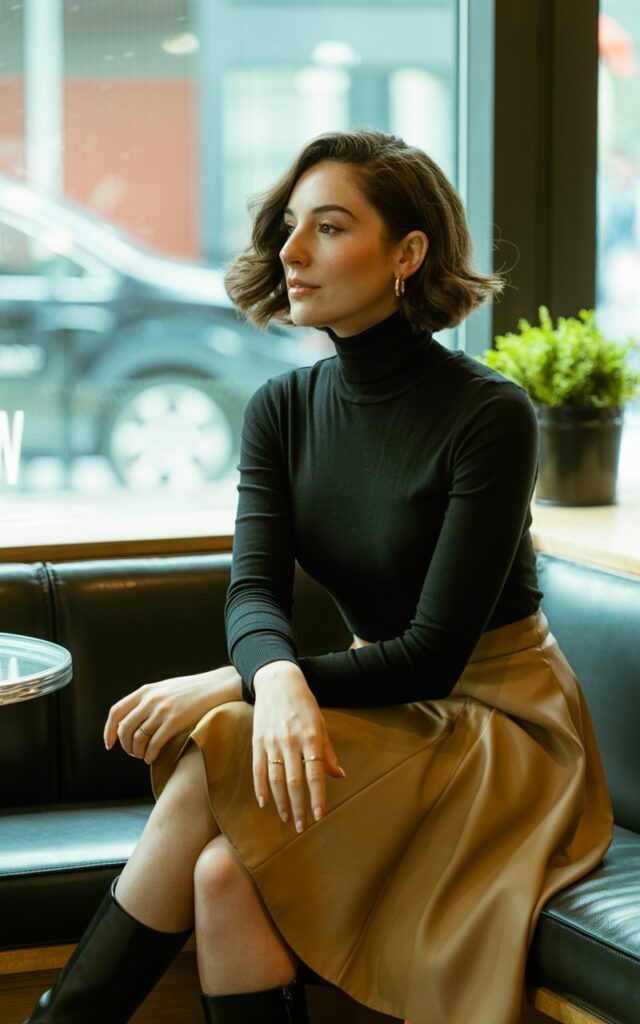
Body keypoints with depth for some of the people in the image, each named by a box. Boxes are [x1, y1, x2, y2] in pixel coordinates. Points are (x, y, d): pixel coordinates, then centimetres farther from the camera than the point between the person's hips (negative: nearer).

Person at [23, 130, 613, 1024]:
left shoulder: (488, 415, -16)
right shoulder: (283, 410, 3)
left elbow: (435, 653, -19)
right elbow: (254, 589, -9)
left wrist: (229, 689, -24)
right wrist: (278, 681, -34)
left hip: (499, 727, -5)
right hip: (384, 714, 5)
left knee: (216, 760, -27)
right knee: (223, 877, -26)